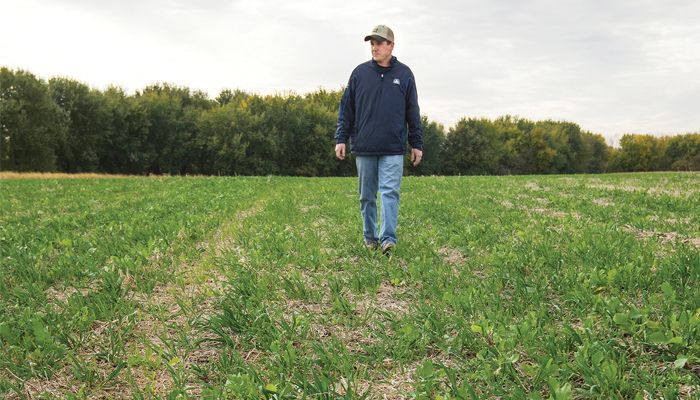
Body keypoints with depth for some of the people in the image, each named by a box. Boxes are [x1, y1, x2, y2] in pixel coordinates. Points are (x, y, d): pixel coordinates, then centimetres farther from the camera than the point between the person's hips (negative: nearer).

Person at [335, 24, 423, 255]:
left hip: (393, 149, -1)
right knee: (367, 196, 9)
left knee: (390, 192, -9)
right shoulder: (360, 73, 5)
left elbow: (413, 112, 9)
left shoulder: (404, 74, 5)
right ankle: (370, 238, 20)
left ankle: (388, 238, -11)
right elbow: (346, 108, 7)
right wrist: (341, 139, 1)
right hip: (364, 148, 2)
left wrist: (417, 144, 7)